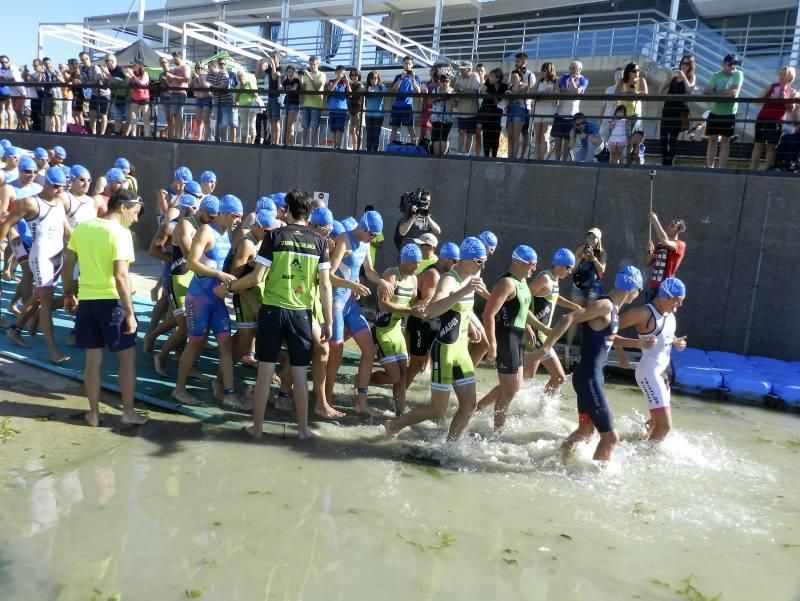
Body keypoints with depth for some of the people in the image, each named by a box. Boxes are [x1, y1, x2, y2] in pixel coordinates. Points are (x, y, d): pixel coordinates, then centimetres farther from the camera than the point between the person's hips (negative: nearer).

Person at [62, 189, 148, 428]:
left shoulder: (82, 228, 6)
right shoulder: (120, 233, -15)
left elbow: (67, 266, 11)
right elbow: (120, 276, -22)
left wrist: (68, 294, 23)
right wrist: (130, 313, -18)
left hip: (86, 300, 6)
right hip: (111, 302, -6)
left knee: (93, 359, 14)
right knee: (128, 357, 8)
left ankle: (93, 413, 22)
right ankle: (128, 413, 13)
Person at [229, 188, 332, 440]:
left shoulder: (274, 236, -5)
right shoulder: (319, 242, 1)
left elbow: (257, 277, -9)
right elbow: (325, 285, -2)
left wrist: (231, 286, 9)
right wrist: (328, 321, 4)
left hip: (273, 310, -1)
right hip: (301, 313, 1)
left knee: (265, 370, 7)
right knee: (300, 373, 10)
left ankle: (257, 426, 17)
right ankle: (303, 428, 18)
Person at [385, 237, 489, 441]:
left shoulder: (471, 277, 7)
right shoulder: (448, 280, -19)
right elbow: (430, 311, -39)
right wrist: (463, 292, -45)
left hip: (461, 349, 8)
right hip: (444, 350, -8)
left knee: (470, 405, 7)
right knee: (438, 411, 0)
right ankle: (393, 426, 20)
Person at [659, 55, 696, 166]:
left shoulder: (691, 77, 6)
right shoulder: (673, 75, 12)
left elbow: (689, 90, -13)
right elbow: (660, 91, 6)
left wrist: (683, 76, -17)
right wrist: (671, 77, -5)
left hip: (680, 110, -3)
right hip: (668, 108, 3)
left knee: (673, 137, -5)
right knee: (663, 136, -3)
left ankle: (670, 163, -2)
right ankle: (664, 163, 5)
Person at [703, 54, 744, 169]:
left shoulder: (738, 74, -2)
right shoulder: (716, 75, 3)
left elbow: (734, 92, -15)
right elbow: (706, 91, -10)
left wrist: (716, 93, -11)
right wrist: (726, 93, -16)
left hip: (729, 114, -2)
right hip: (714, 112, 2)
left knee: (725, 141, 1)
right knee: (712, 140, 5)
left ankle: (721, 169, 2)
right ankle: (709, 167, 10)